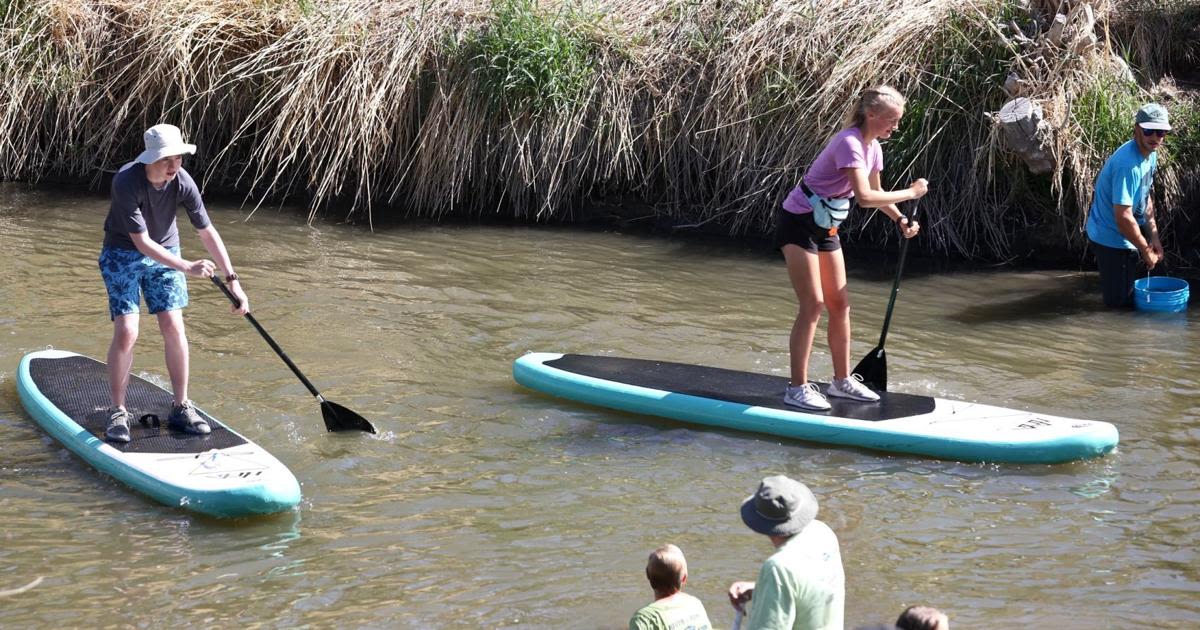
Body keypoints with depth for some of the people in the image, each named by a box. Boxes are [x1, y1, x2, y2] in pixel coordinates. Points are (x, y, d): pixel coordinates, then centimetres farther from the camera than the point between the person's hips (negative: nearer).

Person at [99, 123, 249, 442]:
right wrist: (187, 268, -37)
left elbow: (207, 233, -12)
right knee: (126, 332, -12)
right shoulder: (127, 182, -31)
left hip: (165, 253, 4)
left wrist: (233, 280, -15)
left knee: (173, 327, -5)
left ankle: (181, 408, 6)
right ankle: (118, 412, 1)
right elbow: (141, 241, -31)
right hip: (122, 254, -3)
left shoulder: (182, 182, -19)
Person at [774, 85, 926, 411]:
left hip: (825, 227, 9)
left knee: (840, 304, 10)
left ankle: (842, 380, 20)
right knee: (813, 305, -11)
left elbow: (875, 192, 18)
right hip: (798, 224, -9)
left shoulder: (873, 147, 4)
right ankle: (797, 388, -6)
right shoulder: (850, 143, -24)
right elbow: (865, 197, -33)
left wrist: (901, 220, 4)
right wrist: (910, 193, -25)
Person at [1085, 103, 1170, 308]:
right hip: (1111, 239, -9)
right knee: (1119, 301, 0)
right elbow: (1123, 218, -30)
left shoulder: (1150, 154, 1)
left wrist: (1154, 238, 6)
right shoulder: (1128, 165, -29)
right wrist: (1146, 250, -17)